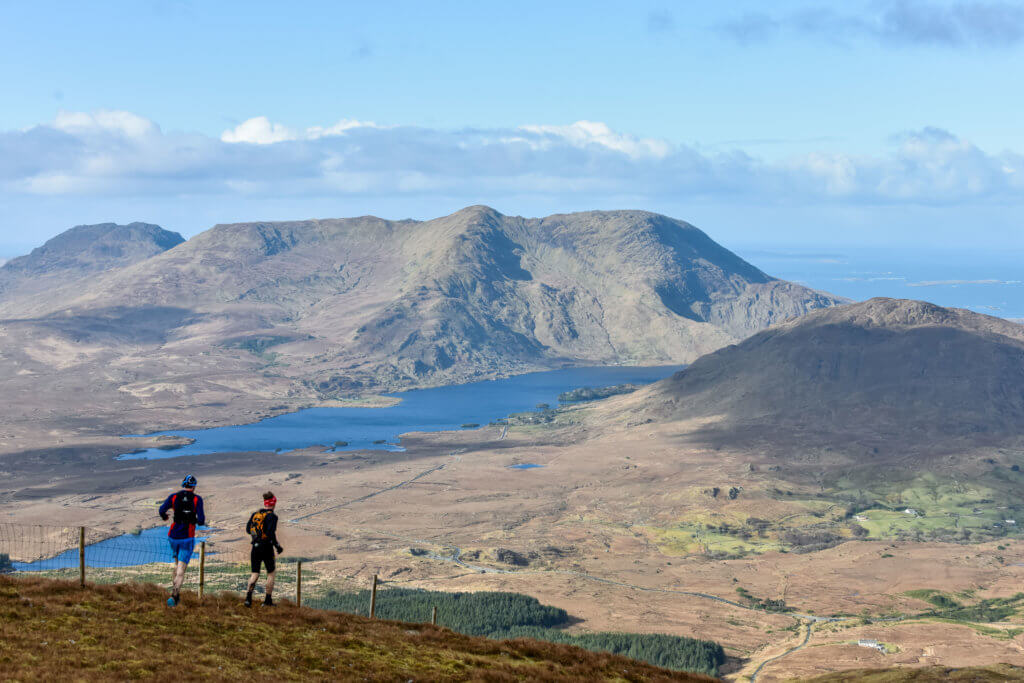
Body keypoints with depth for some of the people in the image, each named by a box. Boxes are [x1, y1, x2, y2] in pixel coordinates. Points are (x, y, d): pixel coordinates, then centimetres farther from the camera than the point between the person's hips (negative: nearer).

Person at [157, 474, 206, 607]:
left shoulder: (173, 497, 0)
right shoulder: (197, 500, -5)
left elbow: (162, 510, -15)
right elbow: (201, 520, -14)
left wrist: (164, 516, 8)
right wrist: (200, 521, 11)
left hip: (173, 537, 3)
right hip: (187, 539, -3)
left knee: (177, 564, 26)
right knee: (181, 571, -2)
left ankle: (177, 595, 23)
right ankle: (174, 594, -23)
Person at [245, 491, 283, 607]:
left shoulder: (255, 514, 6)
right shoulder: (272, 516, -12)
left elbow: (248, 529, 10)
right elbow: (271, 533, -19)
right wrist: (278, 546, -7)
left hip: (255, 547, 5)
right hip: (267, 547, -5)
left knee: (255, 574, 10)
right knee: (271, 573, 12)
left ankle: (248, 596, -10)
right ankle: (268, 600, 13)